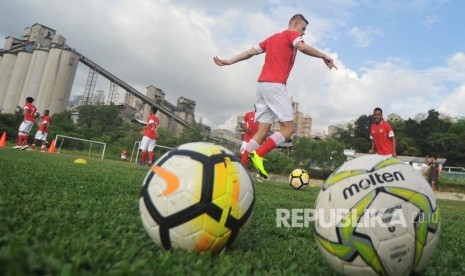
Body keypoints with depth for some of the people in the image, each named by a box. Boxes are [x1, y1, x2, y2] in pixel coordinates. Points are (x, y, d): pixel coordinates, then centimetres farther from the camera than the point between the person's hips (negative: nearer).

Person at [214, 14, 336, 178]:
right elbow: (302, 47, -15)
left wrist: (228, 62, 24)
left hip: (261, 84, 8)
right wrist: (324, 56, -4)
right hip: (275, 85, -8)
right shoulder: (291, 34, 6)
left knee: (262, 131, 5)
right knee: (288, 128, -5)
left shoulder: (272, 38, 28)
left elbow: (251, 52, 24)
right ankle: (257, 155, -17)